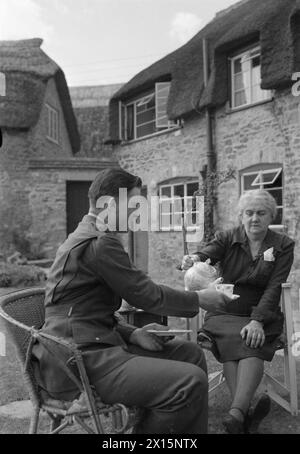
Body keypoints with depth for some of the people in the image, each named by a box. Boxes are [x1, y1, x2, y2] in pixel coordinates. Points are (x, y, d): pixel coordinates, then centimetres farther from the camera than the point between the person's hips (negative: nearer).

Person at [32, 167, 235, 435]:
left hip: (92, 345, 11)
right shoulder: (99, 242, -17)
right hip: (81, 362, -11)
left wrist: (131, 334, 6)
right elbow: (147, 296, -12)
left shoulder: (85, 238, 16)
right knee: (191, 381, -22)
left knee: (191, 353, 9)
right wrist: (200, 299, 2)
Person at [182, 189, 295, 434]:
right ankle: (247, 413, -36)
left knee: (253, 344, -32)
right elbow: (207, 254, -12)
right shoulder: (227, 238, 7)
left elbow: (274, 287, -5)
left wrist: (257, 320, -20)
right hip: (224, 312, 0)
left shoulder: (283, 245, 5)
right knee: (232, 341, -31)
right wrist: (194, 259, -39)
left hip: (262, 314, 0)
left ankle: (237, 413, -40)